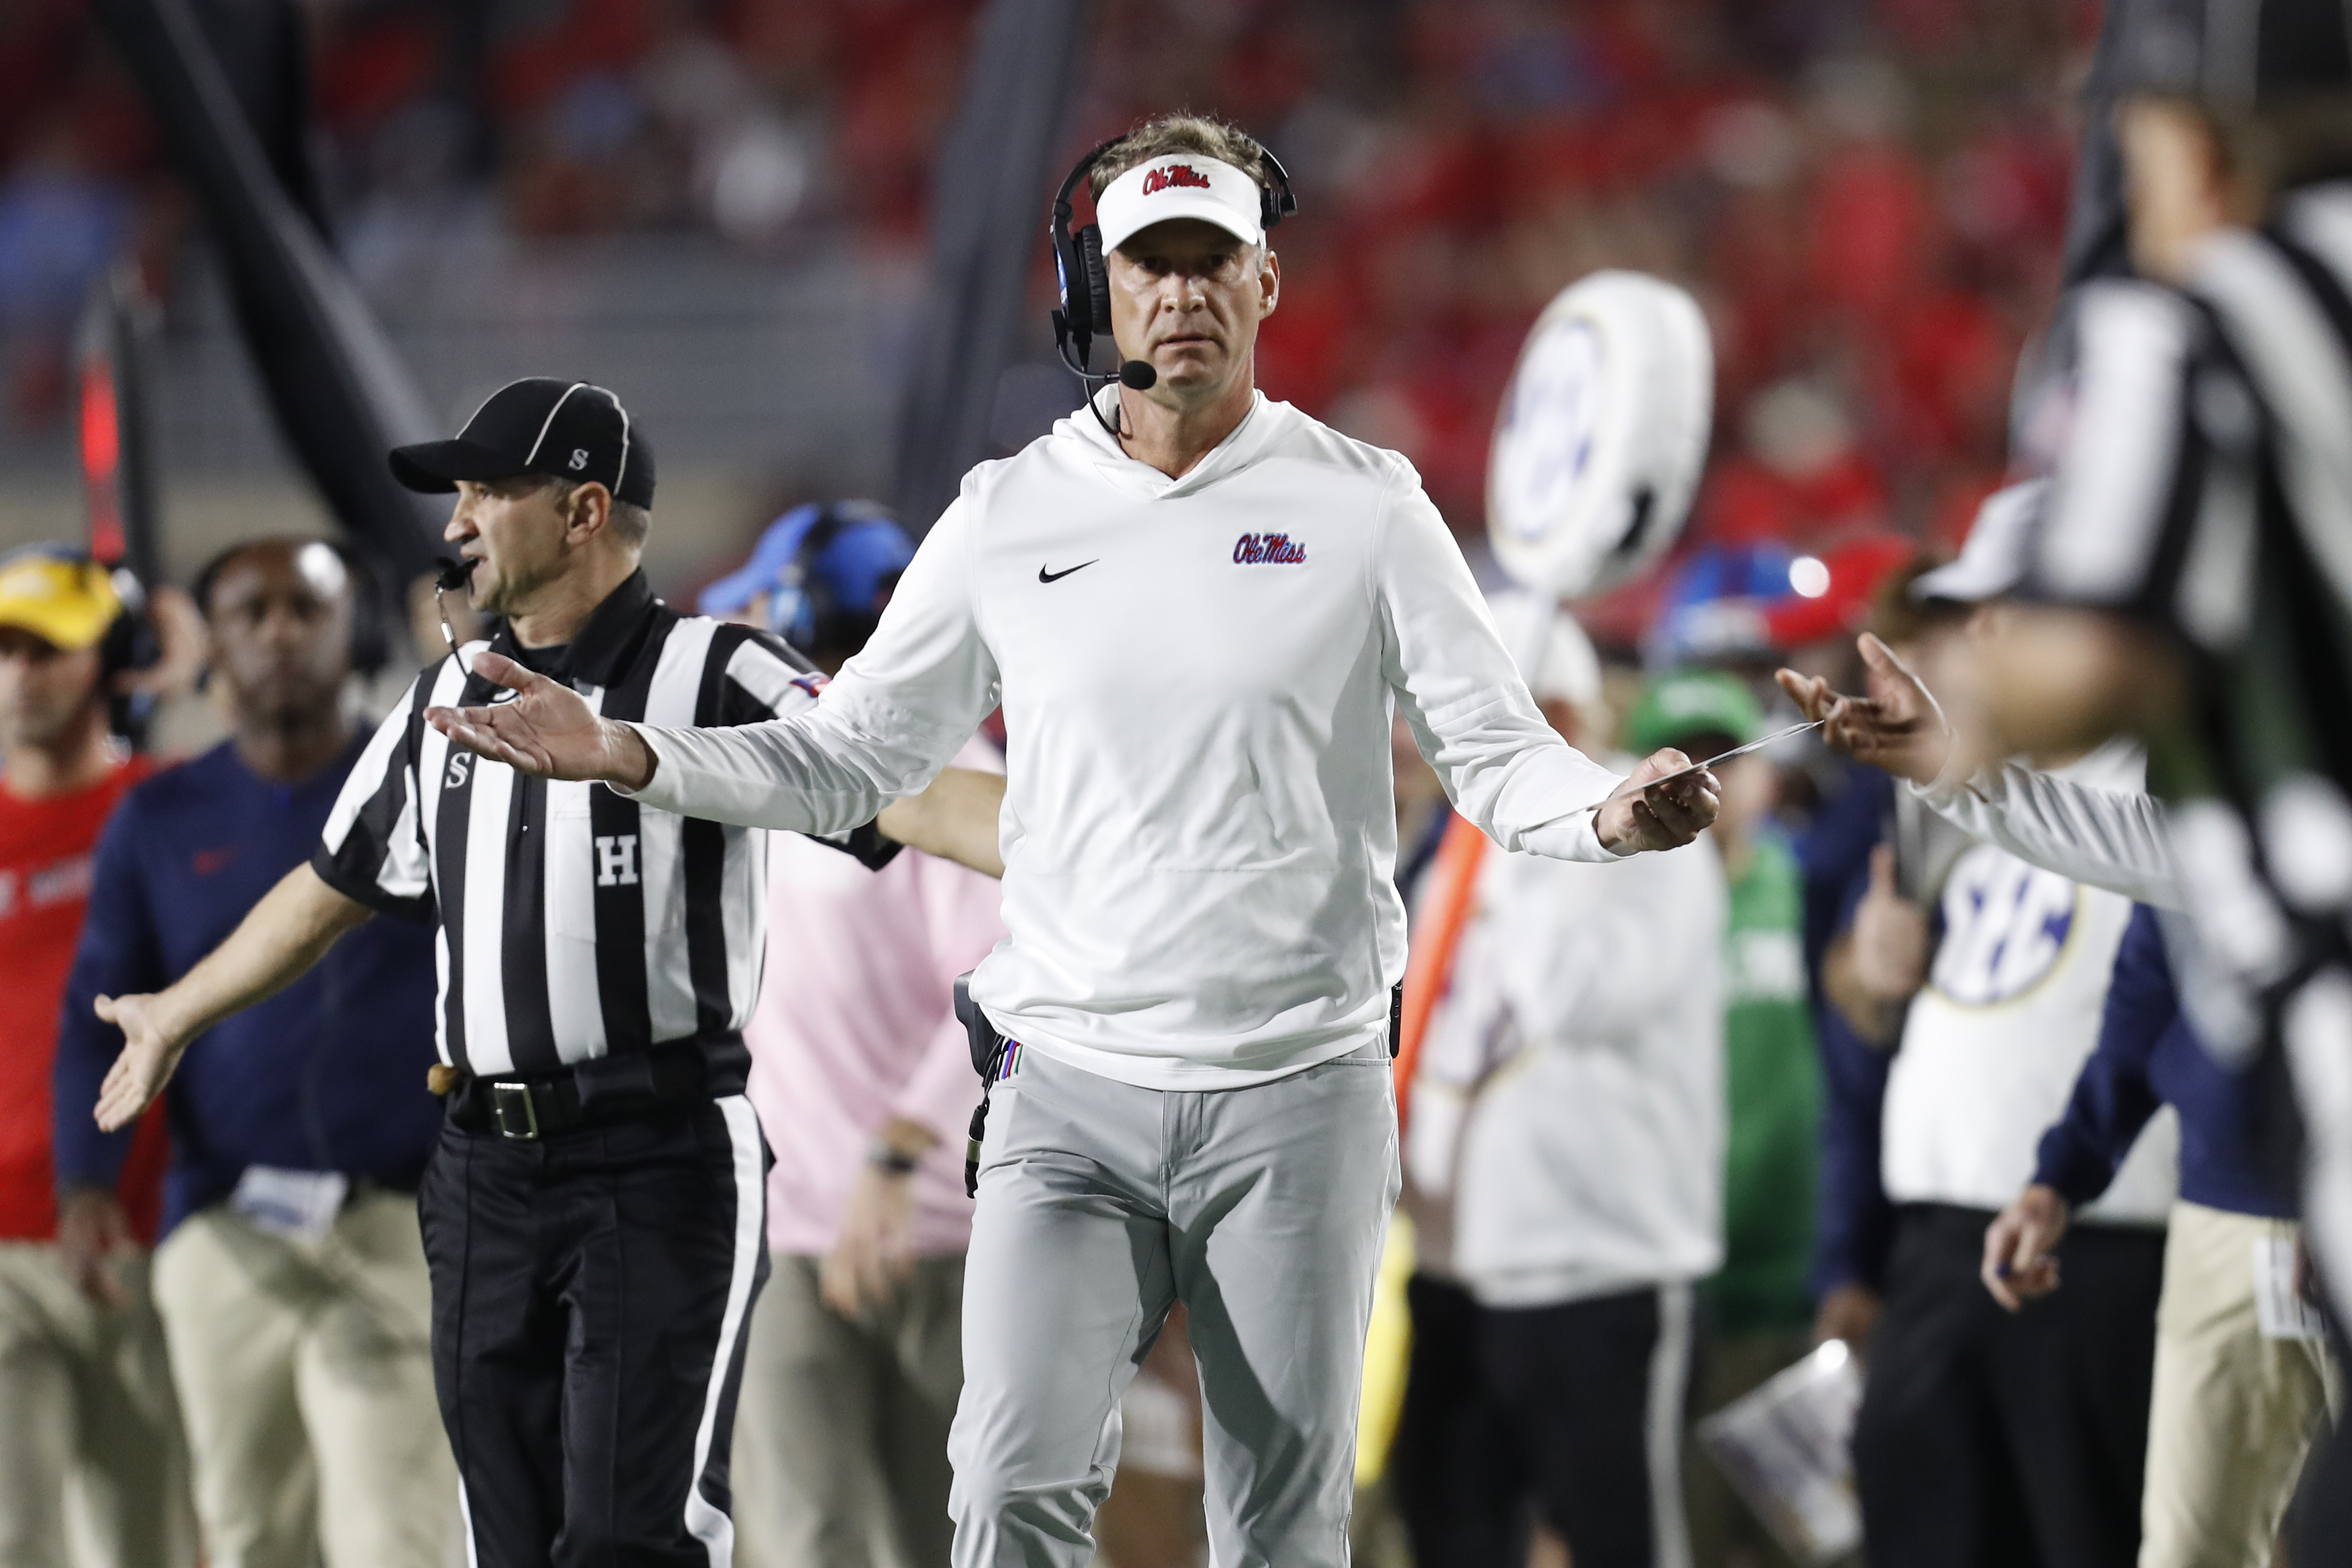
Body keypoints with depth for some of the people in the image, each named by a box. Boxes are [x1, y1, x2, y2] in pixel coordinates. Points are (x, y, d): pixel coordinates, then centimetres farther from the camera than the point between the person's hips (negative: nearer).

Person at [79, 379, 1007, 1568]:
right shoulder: (446, 701, 16)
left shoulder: (714, 678, -5)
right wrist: (176, 1016, 40)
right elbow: (332, 887, 29)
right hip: (487, 1176, 6)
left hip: (662, 1165, -6)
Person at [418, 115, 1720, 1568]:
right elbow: (849, 761, 12)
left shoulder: (1363, 506, 1)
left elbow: (1496, 753, 1)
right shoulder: (1009, 516, 6)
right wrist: (625, 755, -2)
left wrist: (1607, 813, -22)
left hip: (1298, 1097, -1)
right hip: (1073, 1088, 1)